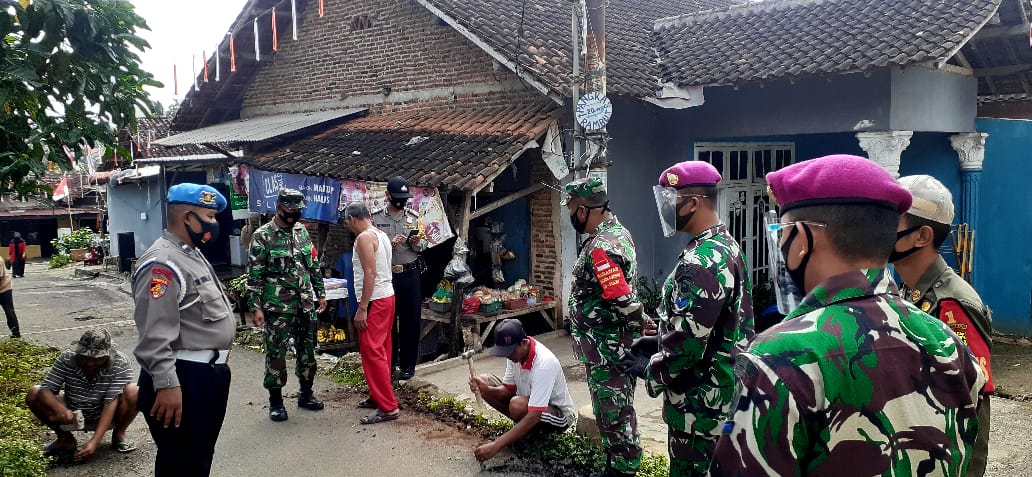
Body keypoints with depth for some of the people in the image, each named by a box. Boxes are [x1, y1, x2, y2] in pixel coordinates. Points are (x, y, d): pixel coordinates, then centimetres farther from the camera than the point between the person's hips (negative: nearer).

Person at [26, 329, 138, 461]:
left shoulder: (120, 363, -24)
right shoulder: (67, 358, -17)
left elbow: (111, 402, -29)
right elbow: (46, 390, -21)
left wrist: (95, 441, -35)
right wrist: (60, 410, -44)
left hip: (105, 417, -2)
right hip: (73, 416, 3)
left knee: (133, 392, -30)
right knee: (34, 394, -16)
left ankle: (118, 435, -2)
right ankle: (65, 438, 4)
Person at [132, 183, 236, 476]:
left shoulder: (193, 255, 14)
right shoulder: (163, 263, -20)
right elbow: (154, 335, -26)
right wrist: (167, 385, -29)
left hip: (209, 373, 10)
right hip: (183, 380, -10)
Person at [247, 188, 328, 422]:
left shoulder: (302, 231, 8)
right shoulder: (263, 236, -8)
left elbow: (314, 265, 15)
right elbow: (254, 275, -9)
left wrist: (320, 293, 13)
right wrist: (256, 307, -12)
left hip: (306, 305, 5)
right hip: (277, 308, -5)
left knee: (307, 350, 12)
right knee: (276, 353, 2)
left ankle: (306, 393, 27)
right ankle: (275, 401, 14)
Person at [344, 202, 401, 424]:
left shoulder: (364, 238, -14)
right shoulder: (382, 235, 13)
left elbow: (370, 273, -21)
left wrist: (362, 309, -20)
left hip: (375, 301, -10)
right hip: (387, 297, 10)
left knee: (372, 352, -7)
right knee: (381, 350, 16)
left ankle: (388, 407, -7)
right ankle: (378, 396, 27)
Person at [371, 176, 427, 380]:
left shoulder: (414, 217, 6)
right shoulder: (376, 218, -1)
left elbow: (424, 244, 9)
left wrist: (416, 243, -13)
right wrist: (391, 243, -19)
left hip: (410, 274, 1)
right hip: (385, 275, -1)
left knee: (410, 320, 6)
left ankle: (408, 364, 18)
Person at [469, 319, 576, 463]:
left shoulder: (544, 363, -35)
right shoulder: (516, 352, -12)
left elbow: (533, 416, -40)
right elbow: (508, 389, -2)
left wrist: (495, 445, -44)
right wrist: (485, 389, -26)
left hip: (559, 414, -7)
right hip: (529, 400, 8)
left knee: (518, 404, -37)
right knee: (484, 381, -5)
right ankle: (523, 426, 3)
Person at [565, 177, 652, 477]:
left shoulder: (600, 248, -24)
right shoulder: (619, 232, 8)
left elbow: (625, 303, -27)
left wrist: (642, 324, -13)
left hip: (605, 350, -10)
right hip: (613, 346, 10)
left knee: (612, 415, 3)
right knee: (615, 411, 20)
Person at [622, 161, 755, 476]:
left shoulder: (701, 262, -24)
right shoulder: (726, 246, 10)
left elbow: (688, 342, -26)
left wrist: (652, 372, -9)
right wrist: (658, 341, 15)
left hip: (700, 403, -10)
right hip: (721, 393, 10)